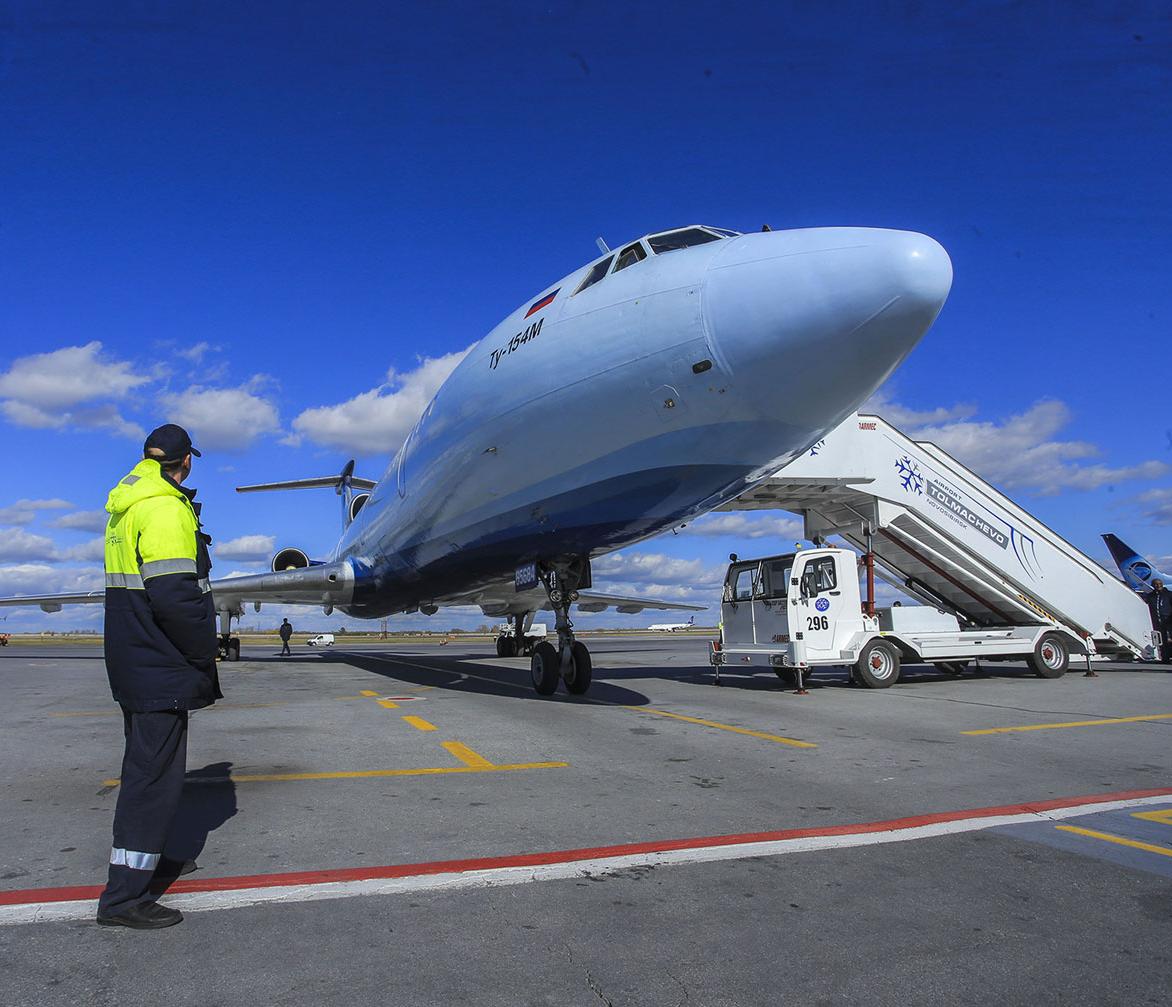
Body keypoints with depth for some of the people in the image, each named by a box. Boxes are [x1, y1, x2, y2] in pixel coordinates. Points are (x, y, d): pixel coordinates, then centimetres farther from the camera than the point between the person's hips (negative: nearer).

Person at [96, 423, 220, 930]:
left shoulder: (127, 504, 14)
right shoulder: (165, 508, -18)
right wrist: (204, 655, -13)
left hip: (133, 661, 10)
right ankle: (124, 895, 0)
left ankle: (145, 859, 36)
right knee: (155, 772, -5)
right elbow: (175, 593, -26)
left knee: (147, 764, 21)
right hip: (161, 666, -10)